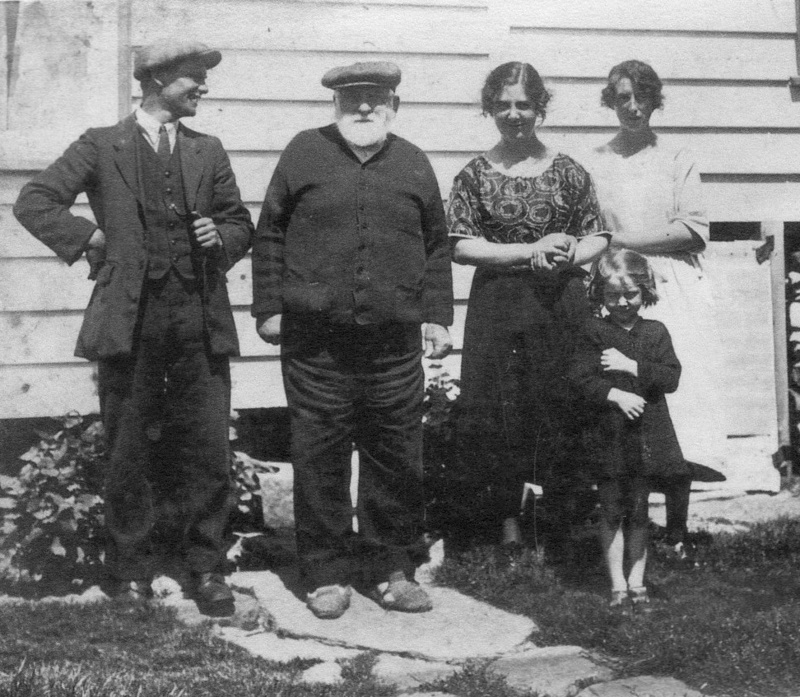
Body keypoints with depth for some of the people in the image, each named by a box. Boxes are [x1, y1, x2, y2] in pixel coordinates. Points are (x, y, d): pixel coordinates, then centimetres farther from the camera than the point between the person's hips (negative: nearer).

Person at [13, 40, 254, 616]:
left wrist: (222, 236, -3)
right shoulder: (101, 146, 5)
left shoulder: (208, 152, 14)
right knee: (128, 453, 6)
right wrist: (90, 236, -5)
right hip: (130, 318, -2)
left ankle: (207, 569, 15)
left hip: (200, 318, 2)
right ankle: (131, 573, 20)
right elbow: (34, 202, 3)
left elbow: (241, 224, 18)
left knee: (209, 451, 2)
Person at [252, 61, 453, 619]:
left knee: (397, 461, 6)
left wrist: (438, 315, 9)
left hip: (394, 347, 2)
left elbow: (436, 246, 15)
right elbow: (270, 234, 7)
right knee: (320, 460, 3)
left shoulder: (414, 164, 11)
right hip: (314, 344, -1)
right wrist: (270, 307, 2)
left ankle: (393, 570, 20)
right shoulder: (304, 153, 6)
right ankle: (327, 574, 16)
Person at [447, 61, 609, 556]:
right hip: (497, 309, 0)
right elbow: (462, 246, -5)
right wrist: (531, 250, -12)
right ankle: (508, 520, 16)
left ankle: (565, 526, 12)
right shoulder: (475, 175, 4)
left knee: (563, 409, 1)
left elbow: (598, 238, 8)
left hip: (562, 306, 0)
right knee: (501, 413, 1)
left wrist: (569, 256, -13)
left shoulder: (568, 172, 6)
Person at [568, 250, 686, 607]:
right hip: (608, 435, -2)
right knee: (611, 512, 5)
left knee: (638, 512, 10)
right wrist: (616, 395, -21)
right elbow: (579, 378, -10)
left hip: (647, 437, 2)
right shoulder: (594, 332, -2)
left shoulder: (655, 332, 5)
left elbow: (671, 377, -5)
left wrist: (631, 366, -16)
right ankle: (617, 583, 15)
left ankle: (637, 581, 20)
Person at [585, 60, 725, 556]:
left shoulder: (679, 162, 11)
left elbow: (695, 230, -1)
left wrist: (622, 240, -8)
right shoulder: (593, 165, 11)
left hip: (674, 292, 1)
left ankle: (677, 532, 2)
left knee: (679, 400, -5)